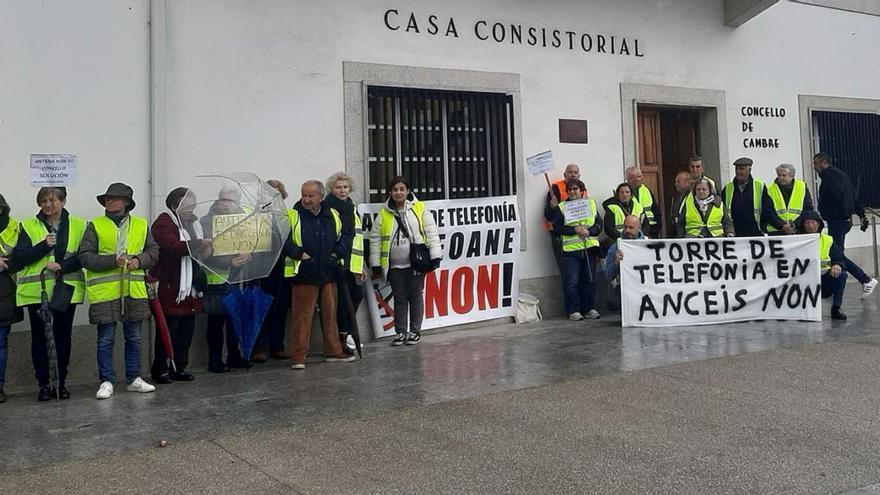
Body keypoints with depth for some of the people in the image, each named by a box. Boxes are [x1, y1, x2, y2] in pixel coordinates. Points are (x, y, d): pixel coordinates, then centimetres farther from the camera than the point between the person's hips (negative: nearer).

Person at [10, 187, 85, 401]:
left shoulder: (78, 225, 6)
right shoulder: (28, 226, 5)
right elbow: (18, 260, -3)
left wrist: (62, 266, -15)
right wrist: (44, 246, -15)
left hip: (66, 291, 0)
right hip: (36, 291, 0)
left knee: (63, 336, 6)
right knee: (39, 337, 4)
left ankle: (61, 383, 17)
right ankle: (43, 384, 14)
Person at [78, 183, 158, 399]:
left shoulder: (141, 225, 10)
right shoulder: (95, 226, 1)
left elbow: (153, 250, 13)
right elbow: (85, 256, -6)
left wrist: (139, 260, -7)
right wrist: (112, 261, -18)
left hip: (134, 291, 3)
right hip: (104, 291, -3)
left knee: (134, 338, 11)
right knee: (106, 339, 2)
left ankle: (134, 379, 23)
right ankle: (106, 382, 13)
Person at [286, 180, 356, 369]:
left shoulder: (332, 215, 8)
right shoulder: (292, 216, -4)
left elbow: (345, 236, 19)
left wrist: (338, 252, 5)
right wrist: (298, 253, -15)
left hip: (328, 273, 4)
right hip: (303, 275, -4)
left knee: (330, 313, 12)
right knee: (302, 316, -2)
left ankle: (333, 352, 23)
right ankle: (299, 356, 5)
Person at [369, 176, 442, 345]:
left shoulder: (420, 209, 0)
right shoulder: (384, 214, 6)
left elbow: (432, 233, -2)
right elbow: (375, 239, 7)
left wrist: (435, 256, -9)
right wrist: (376, 265, 4)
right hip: (394, 266, 2)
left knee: (415, 296, 5)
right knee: (399, 298, 6)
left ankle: (415, 331, 14)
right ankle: (400, 332, 14)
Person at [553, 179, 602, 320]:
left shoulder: (591, 203, 11)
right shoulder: (562, 207, 5)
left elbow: (599, 224, 6)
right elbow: (557, 227, -4)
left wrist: (588, 231, -13)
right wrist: (575, 230, -15)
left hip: (590, 248, 2)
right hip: (571, 249, -2)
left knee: (590, 280, 6)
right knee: (571, 282, -5)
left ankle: (590, 309, 15)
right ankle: (573, 311, 1)